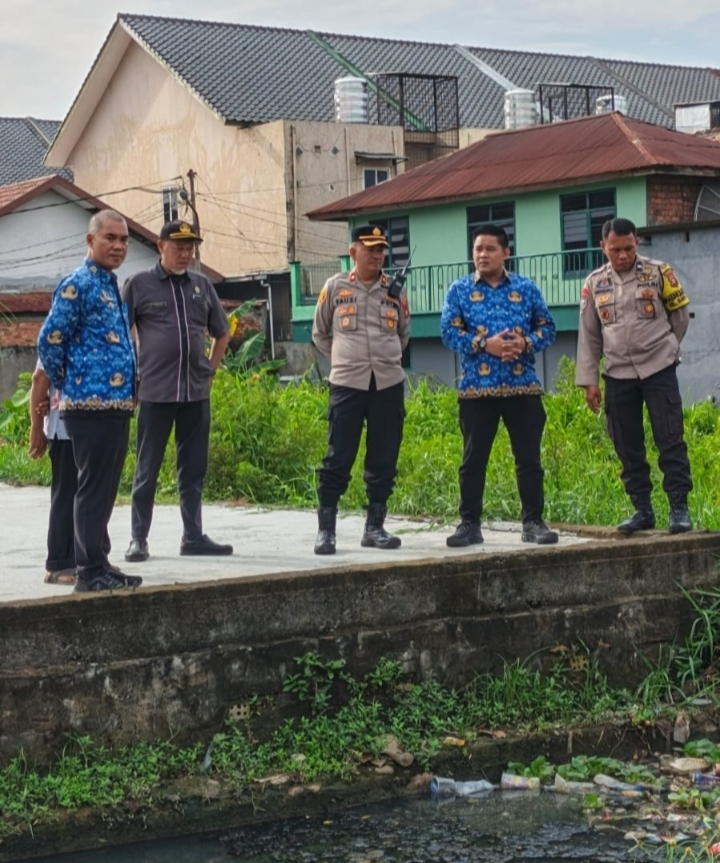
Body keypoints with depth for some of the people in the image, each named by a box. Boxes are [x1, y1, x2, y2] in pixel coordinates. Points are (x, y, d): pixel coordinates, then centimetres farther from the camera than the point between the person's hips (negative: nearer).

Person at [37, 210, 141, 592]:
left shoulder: (110, 286, 18)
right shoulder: (77, 285, -10)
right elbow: (49, 341, -13)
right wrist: (68, 386, -3)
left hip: (116, 405, 9)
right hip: (91, 406, -9)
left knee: (104, 489, 13)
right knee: (94, 488, -6)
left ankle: (98, 564, 20)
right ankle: (91, 572, -2)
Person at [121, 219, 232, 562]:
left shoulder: (202, 285, 9)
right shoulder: (139, 284, -2)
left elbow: (222, 333, 21)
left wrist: (210, 369, 11)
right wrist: (132, 374, -4)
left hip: (197, 392, 4)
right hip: (155, 392, -4)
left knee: (194, 469, 8)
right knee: (147, 469, 2)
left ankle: (193, 536, 15)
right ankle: (139, 539, 8)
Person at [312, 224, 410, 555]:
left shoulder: (395, 290, 7)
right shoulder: (335, 287, 1)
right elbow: (320, 334, 12)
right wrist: (344, 360, 10)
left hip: (389, 384, 3)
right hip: (347, 385, -3)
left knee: (384, 459, 5)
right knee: (338, 459, -5)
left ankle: (375, 527, 14)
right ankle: (325, 529, 1)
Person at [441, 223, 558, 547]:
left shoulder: (526, 288, 8)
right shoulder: (459, 290, 5)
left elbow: (547, 326, 8)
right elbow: (448, 331, -4)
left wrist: (525, 343, -12)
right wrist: (484, 343, -17)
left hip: (523, 387, 1)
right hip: (476, 389, -1)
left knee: (529, 458, 3)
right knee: (473, 460, 3)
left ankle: (533, 522, 11)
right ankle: (469, 524, 10)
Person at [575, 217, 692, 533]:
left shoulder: (657, 272, -4)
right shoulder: (594, 283, 4)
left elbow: (680, 314, 8)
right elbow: (588, 335, 7)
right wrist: (589, 381, 3)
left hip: (658, 370, -3)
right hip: (618, 375, 3)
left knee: (670, 440, -6)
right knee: (628, 448, 5)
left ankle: (679, 507, -3)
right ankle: (643, 510, 13)